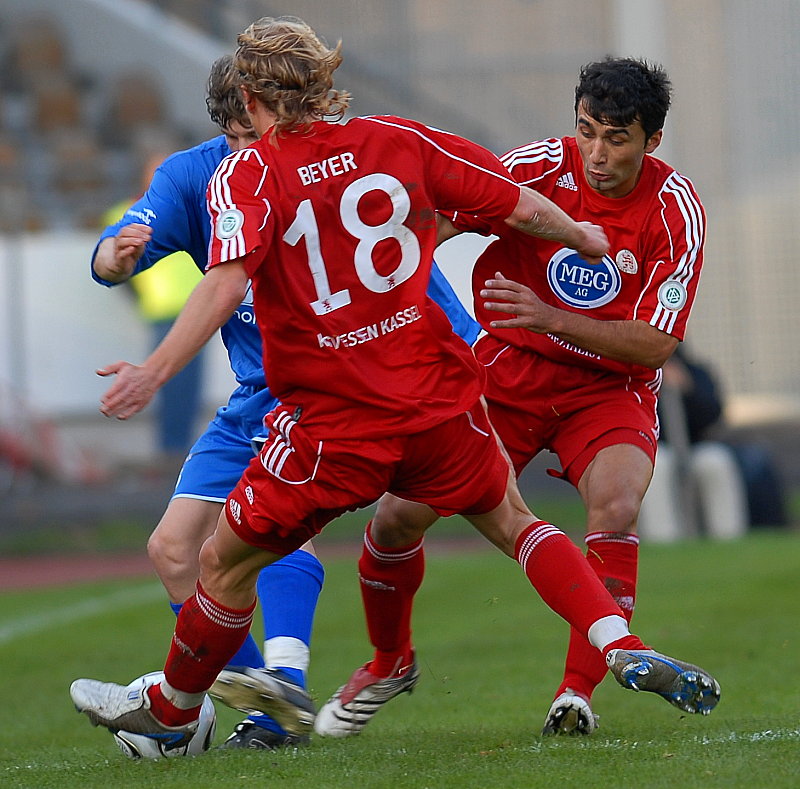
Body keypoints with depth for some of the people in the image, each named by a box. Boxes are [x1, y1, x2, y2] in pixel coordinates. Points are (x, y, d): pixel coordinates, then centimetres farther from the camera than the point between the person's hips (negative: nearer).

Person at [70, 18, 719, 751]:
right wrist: (582, 236, 27)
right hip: (439, 402, 3)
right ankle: (623, 648, 7)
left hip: (331, 427, -3)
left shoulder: (247, 174, -7)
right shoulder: (401, 141, 3)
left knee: (225, 563, 15)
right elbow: (523, 206, 8)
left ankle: (171, 710, 29)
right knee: (513, 522, 23)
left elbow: (227, 283, -23)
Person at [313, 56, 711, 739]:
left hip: (610, 385, -1)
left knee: (616, 508, -31)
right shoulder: (539, 167, -15)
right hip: (507, 372, 1)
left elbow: (653, 347, -19)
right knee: (400, 514, -8)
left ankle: (577, 693, -20)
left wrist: (550, 317, -32)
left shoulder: (675, 209, -15)